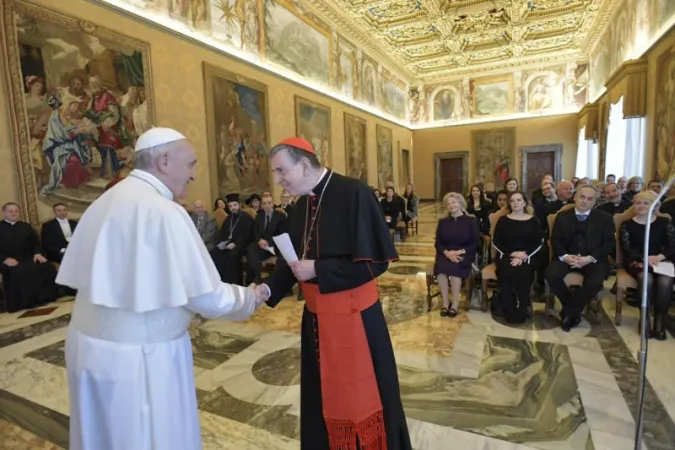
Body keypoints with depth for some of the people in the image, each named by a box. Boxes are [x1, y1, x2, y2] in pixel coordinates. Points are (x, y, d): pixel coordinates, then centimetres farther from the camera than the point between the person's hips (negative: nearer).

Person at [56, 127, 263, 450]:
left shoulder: (103, 203, 4)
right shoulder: (163, 212, -21)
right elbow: (206, 298, -21)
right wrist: (251, 298, -3)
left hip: (91, 344, 8)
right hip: (140, 355, -8)